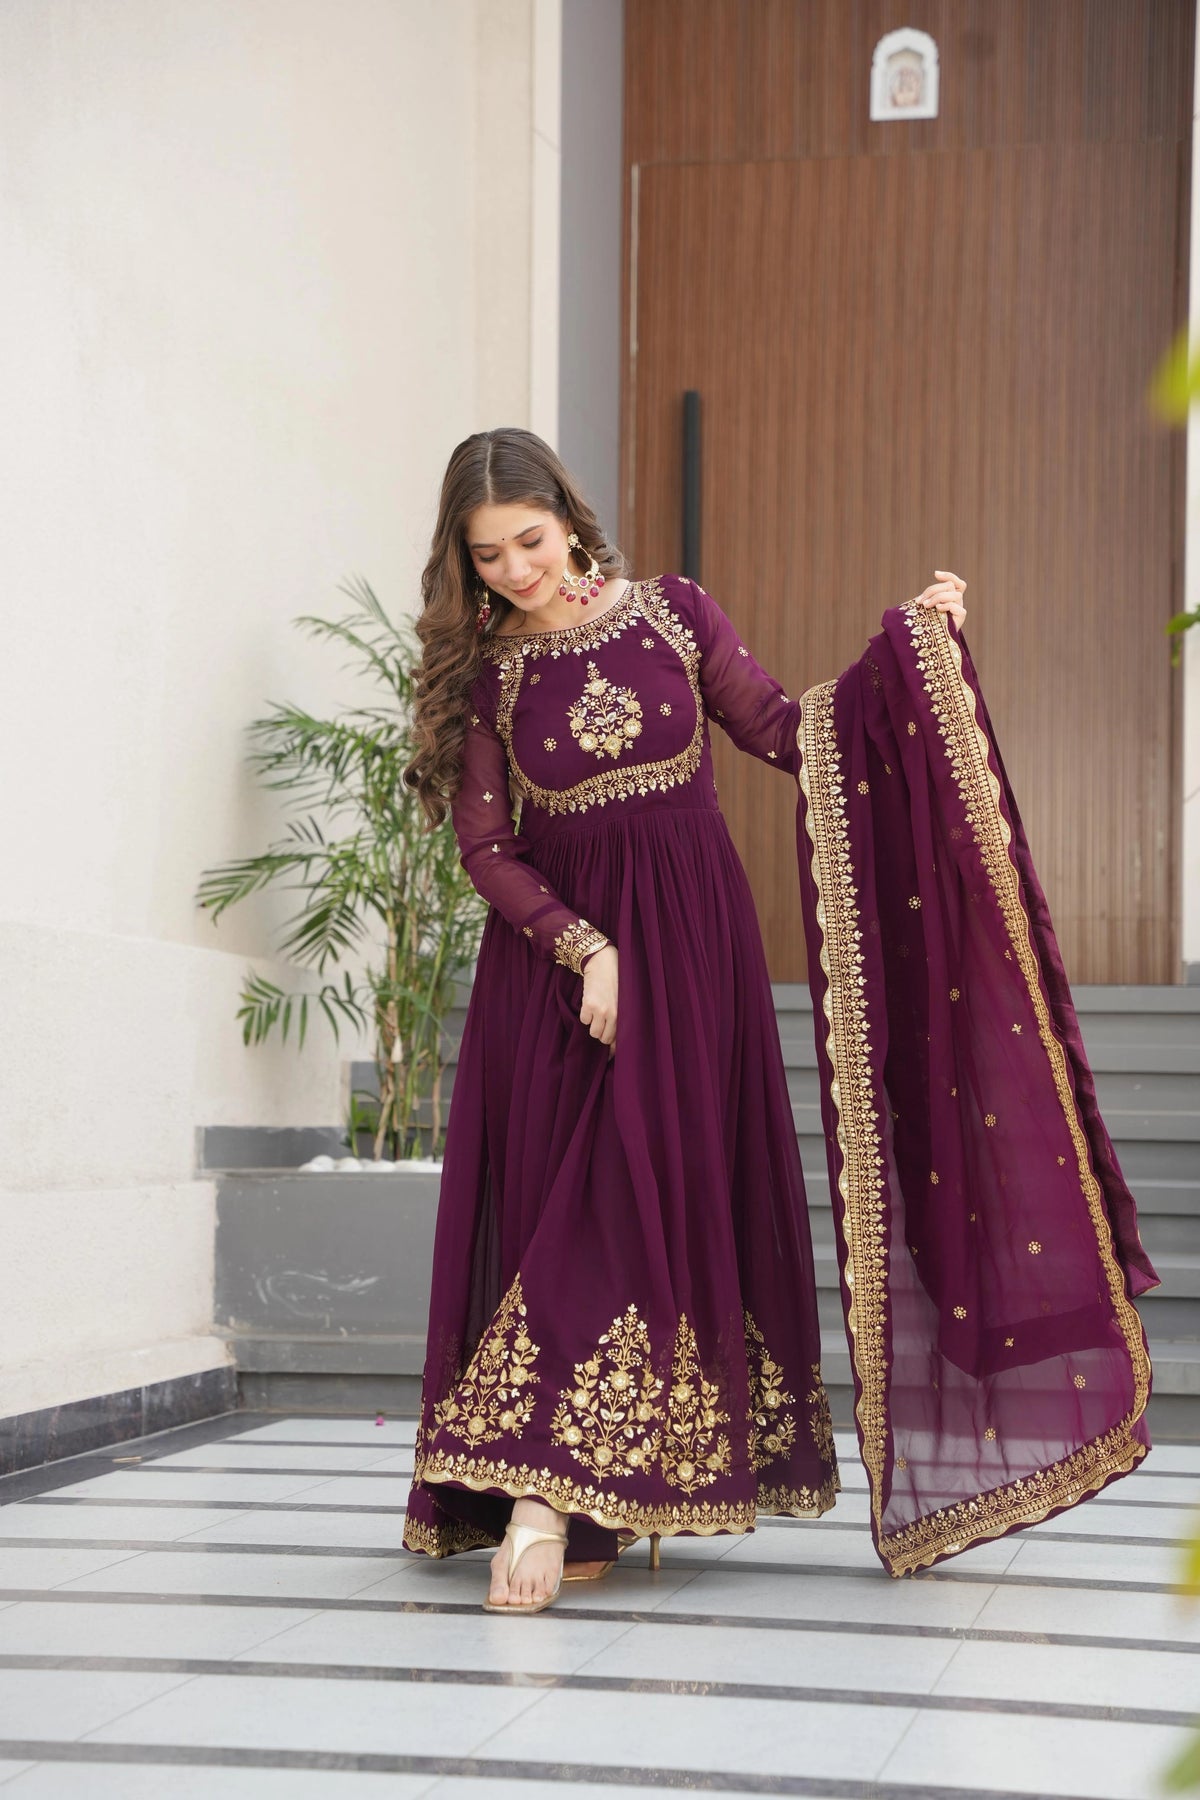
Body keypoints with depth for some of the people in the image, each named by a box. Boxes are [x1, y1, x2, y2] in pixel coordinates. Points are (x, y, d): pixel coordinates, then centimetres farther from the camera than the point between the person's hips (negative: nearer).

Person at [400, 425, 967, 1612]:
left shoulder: (673, 613, 3)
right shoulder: (480, 669, 2)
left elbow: (783, 734, 6)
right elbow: (486, 846, -2)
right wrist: (585, 949, -14)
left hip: (690, 935, 0)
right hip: (556, 947, 0)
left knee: (667, 1185, -9)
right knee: (562, 1191, -5)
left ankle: (553, 1493, -10)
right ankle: (562, 1506, -3)